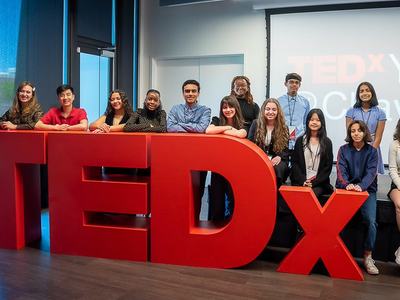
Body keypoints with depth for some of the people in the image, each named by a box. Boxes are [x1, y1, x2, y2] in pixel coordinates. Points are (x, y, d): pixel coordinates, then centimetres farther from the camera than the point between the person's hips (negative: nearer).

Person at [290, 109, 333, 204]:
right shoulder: (300, 140, 12)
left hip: (319, 183, -1)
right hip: (300, 182, 1)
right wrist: (303, 181, -7)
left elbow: (328, 167, 6)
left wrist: (314, 182, -7)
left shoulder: (327, 142, 9)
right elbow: (294, 163, 7)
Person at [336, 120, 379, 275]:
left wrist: (360, 186, -26)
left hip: (367, 190, 0)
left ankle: (368, 257, -12)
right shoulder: (344, 150, 7)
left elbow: (371, 172, -5)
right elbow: (341, 170, -3)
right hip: (346, 189, 0)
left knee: (371, 220, -24)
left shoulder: (371, 151, 6)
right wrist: (347, 184, -25)